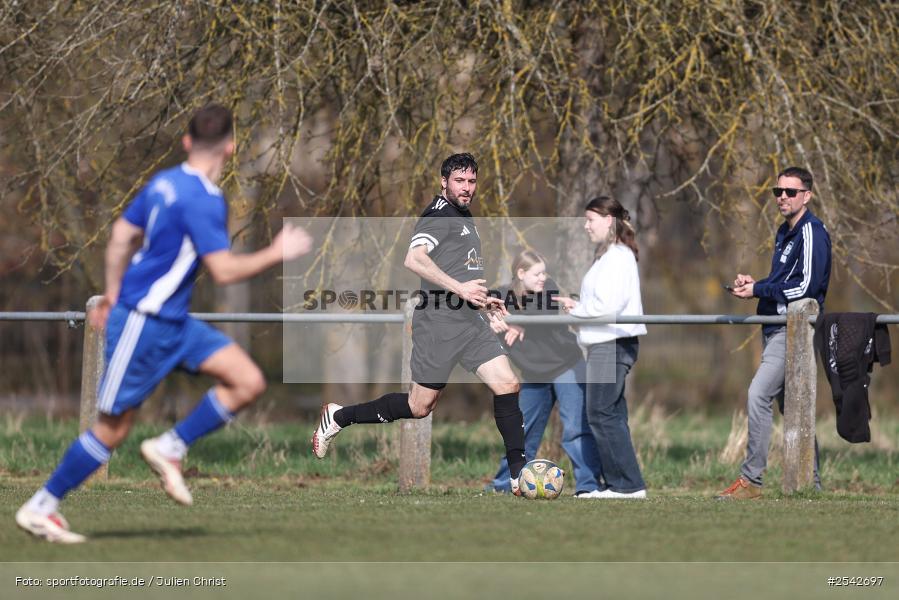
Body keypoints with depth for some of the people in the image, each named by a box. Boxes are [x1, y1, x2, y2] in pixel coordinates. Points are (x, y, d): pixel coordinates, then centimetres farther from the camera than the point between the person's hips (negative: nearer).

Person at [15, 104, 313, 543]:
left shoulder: (165, 182, 6)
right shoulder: (204, 200, -21)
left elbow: (122, 234, 15)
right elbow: (223, 271, -25)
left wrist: (113, 294, 24)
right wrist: (276, 255, -14)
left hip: (173, 322, 9)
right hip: (144, 324, -9)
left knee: (248, 382, 1)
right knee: (113, 429, -1)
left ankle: (168, 449, 8)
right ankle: (39, 509, 11)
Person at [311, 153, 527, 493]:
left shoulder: (465, 218, 20)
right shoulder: (438, 215, -11)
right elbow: (414, 260, -26)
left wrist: (482, 299, 28)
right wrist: (459, 288, -29)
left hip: (471, 321, 9)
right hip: (438, 324, -9)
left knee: (507, 385, -7)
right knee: (419, 407, -1)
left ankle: (519, 474, -5)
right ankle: (338, 418, 17)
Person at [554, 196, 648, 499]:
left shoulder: (617, 257, -14)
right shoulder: (607, 256, 18)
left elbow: (608, 304, -21)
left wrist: (577, 309, -7)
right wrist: (576, 306, 3)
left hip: (612, 344, -11)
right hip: (606, 343, 11)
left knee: (603, 414, -10)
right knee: (611, 414, 11)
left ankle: (629, 484, -9)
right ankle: (617, 484, 14)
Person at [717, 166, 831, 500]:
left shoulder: (811, 233, -11)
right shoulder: (785, 232, 19)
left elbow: (807, 286, -18)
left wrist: (759, 290, -15)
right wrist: (753, 284, 6)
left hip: (795, 329, -10)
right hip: (776, 330, 10)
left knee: (759, 395, -18)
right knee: (790, 406, 11)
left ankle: (751, 480, -18)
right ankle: (810, 482, 16)